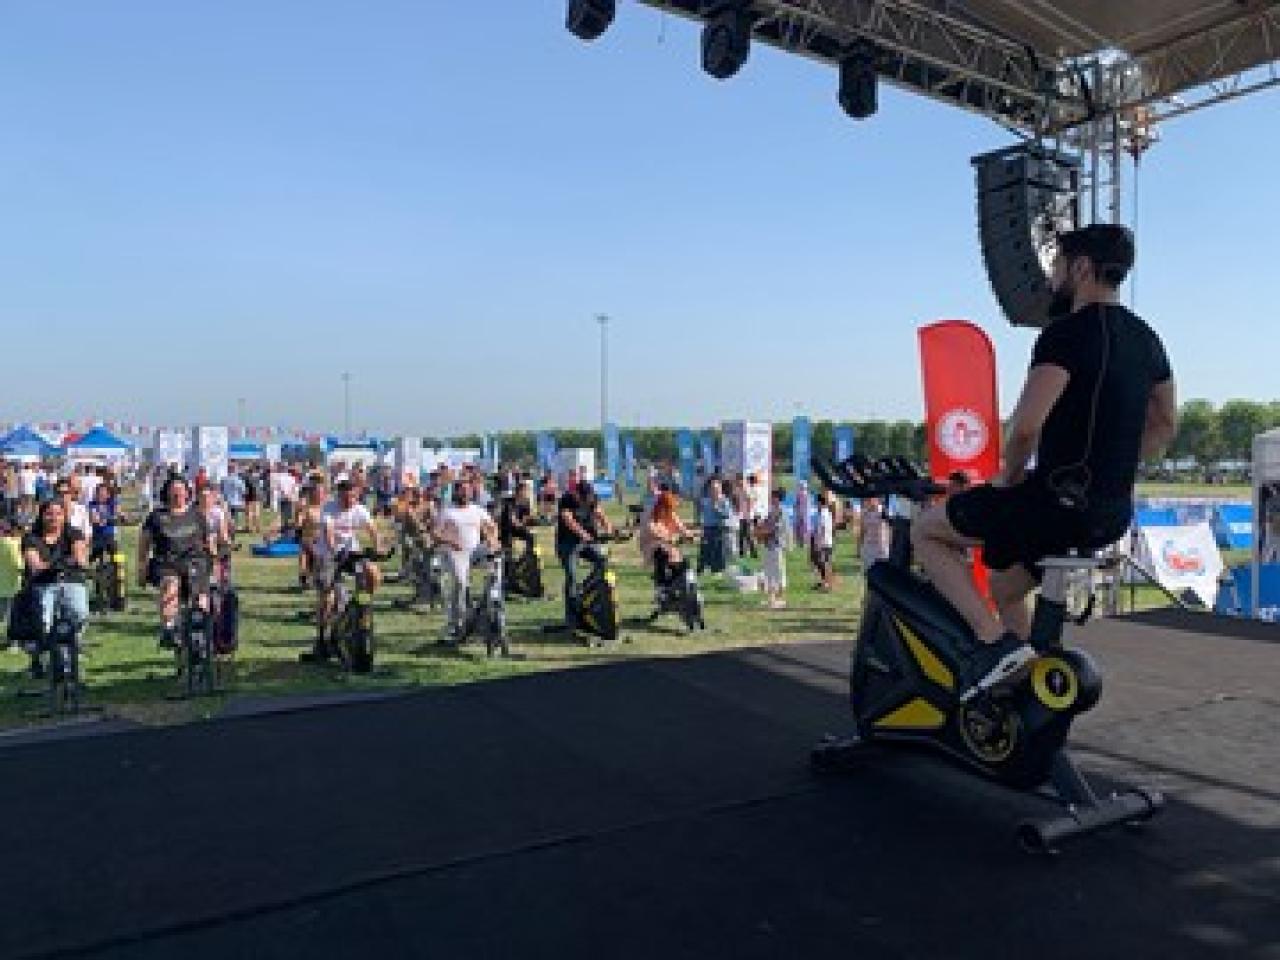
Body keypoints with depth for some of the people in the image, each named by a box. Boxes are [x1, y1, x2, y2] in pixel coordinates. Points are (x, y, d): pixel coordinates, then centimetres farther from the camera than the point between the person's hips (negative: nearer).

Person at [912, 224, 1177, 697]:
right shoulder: (1145, 338, 14)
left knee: (926, 530, 3)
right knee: (1001, 584, 27)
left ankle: (997, 640, -7)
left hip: (1061, 502, -9)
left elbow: (1027, 424, -24)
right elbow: (1164, 426, 23)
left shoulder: (1069, 331, -15)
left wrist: (1009, 476, -6)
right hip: (1114, 514, 9)